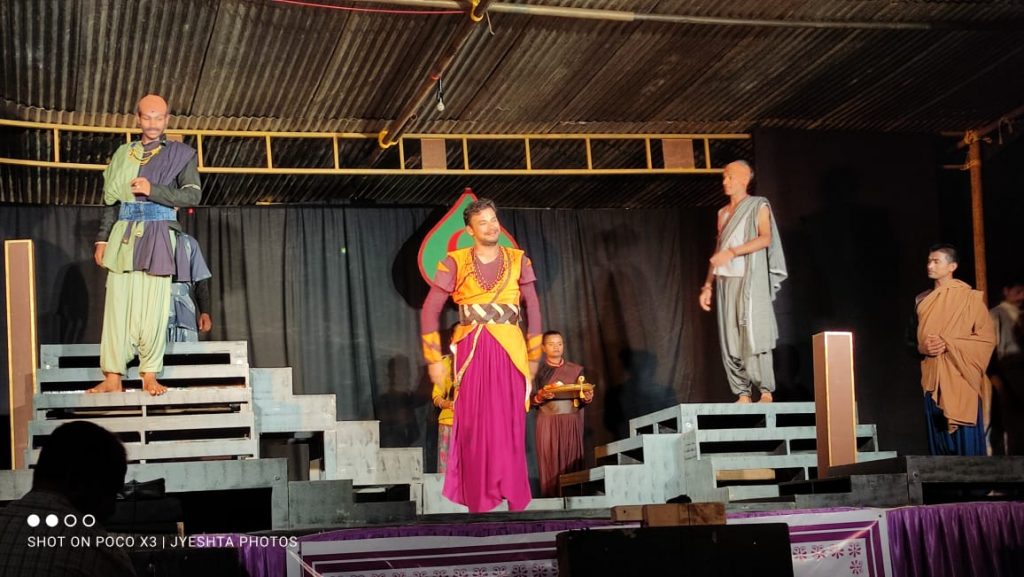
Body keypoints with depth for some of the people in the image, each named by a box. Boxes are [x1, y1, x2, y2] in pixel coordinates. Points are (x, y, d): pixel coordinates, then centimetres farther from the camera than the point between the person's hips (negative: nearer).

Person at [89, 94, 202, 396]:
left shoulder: (180, 153, 9)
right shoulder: (124, 154, 18)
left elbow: (193, 195, -2)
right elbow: (112, 199, 18)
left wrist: (153, 190, -12)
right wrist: (102, 238, 10)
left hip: (158, 236, -2)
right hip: (123, 235, 2)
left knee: (153, 306, -6)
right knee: (118, 303, -5)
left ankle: (150, 375, -1)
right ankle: (113, 377, -7)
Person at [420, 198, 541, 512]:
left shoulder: (518, 260, 6)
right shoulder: (455, 262, 1)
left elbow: (533, 309, 11)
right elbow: (430, 310, 2)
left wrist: (533, 356, 9)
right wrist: (434, 358, -2)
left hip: (509, 352, 1)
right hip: (470, 352, -1)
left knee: (510, 425, 1)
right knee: (473, 427, 0)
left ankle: (514, 499, 9)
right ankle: (478, 500, 7)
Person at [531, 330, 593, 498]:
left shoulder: (576, 370, 15)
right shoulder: (538, 371, 9)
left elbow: (582, 398, 13)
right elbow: (531, 400, 3)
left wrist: (587, 398, -9)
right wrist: (541, 396, -18)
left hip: (572, 422, 2)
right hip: (548, 422, -1)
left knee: (571, 460, -6)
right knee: (550, 461, -8)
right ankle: (551, 496, -10)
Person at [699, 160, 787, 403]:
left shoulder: (758, 206, 4)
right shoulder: (723, 213, 21)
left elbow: (766, 238, -12)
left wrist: (733, 251, -22)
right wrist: (708, 286, 15)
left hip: (751, 281, -6)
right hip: (725, 282, 6)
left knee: (754, 336, -12)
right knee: (730, 341, -1)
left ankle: (766, 392, -10)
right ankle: (742, 394, 0)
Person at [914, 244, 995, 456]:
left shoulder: (969, 297, -1)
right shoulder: (922, 301, 14)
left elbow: (987, 337, -5)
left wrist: (947, 344, -14)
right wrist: (921, 348, -4)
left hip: (961, 381, -5)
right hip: (933, 382, 5)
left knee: (967, 446, -5)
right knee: (939, 446, 4)